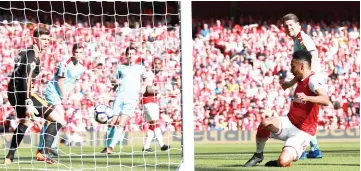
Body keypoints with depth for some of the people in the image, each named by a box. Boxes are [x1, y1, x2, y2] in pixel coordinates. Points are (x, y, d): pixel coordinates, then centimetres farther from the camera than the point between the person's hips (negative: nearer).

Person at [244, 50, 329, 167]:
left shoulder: (313, 80, -17)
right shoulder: (301, 80, 11)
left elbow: (325, 100, -36)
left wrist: (307, 98, -52)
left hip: (302, 132, -7)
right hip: (289, 123, 7)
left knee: (283, 162, -27)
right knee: (265, 123, -26)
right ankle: (258, 155, -4)